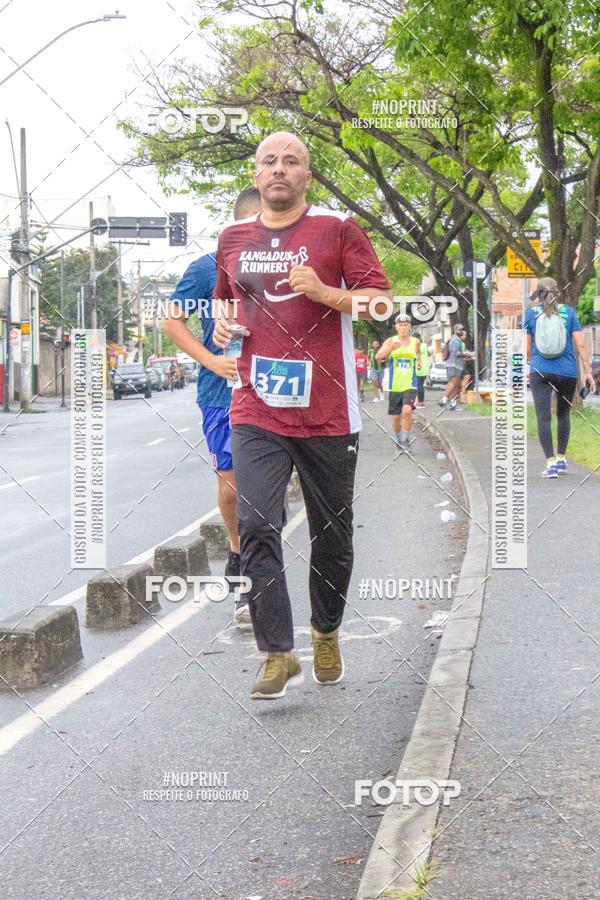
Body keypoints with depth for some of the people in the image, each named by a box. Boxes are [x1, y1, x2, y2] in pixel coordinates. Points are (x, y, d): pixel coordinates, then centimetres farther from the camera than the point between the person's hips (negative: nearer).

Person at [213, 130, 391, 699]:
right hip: (256, 412, 2)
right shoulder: (234, 240, 12)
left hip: (327, 412, -2)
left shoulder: (337, 230, 1)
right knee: (256, 528, -13)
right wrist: (223, 325, 7)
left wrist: (324, 292, -19)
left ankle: (326, 632, 32)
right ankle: (278, 653, -9)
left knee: (332, 532, 10)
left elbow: (380, 300, -4)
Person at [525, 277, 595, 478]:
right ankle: (561, 459, 27)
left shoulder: (531, 314, 0)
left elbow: (527, 348, 5)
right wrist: (587, 371, 1)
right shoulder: (569, 312, 1)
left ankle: (551, 463, -14)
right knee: (563, 415, 19)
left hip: (540, 371, -1)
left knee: (543, 418, -4)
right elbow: (580, 344, -3)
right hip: (567, 372, 2)